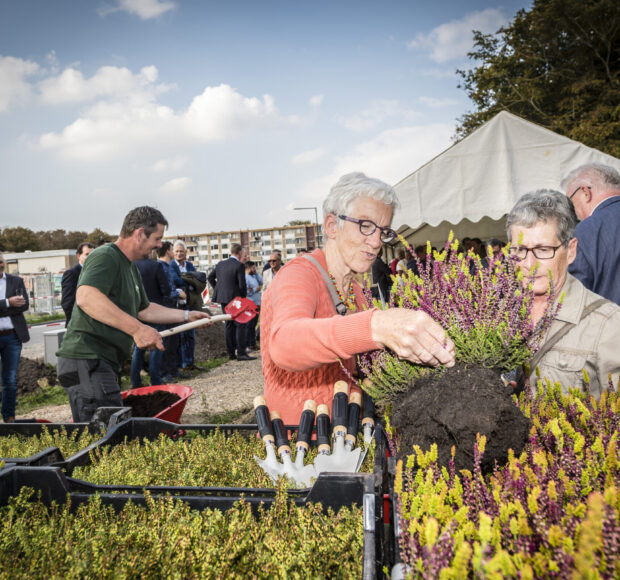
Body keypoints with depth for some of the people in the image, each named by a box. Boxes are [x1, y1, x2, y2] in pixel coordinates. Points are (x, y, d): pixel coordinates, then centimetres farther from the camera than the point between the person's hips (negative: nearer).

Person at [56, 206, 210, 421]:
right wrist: (136, 328, -34)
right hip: (87, 359, -11)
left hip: (104, 363, 11)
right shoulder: (105, 256, -14)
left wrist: (187, 315, 27)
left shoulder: (130, 267, 20)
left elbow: (144, 309, 30)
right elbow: (86, 297, -32)